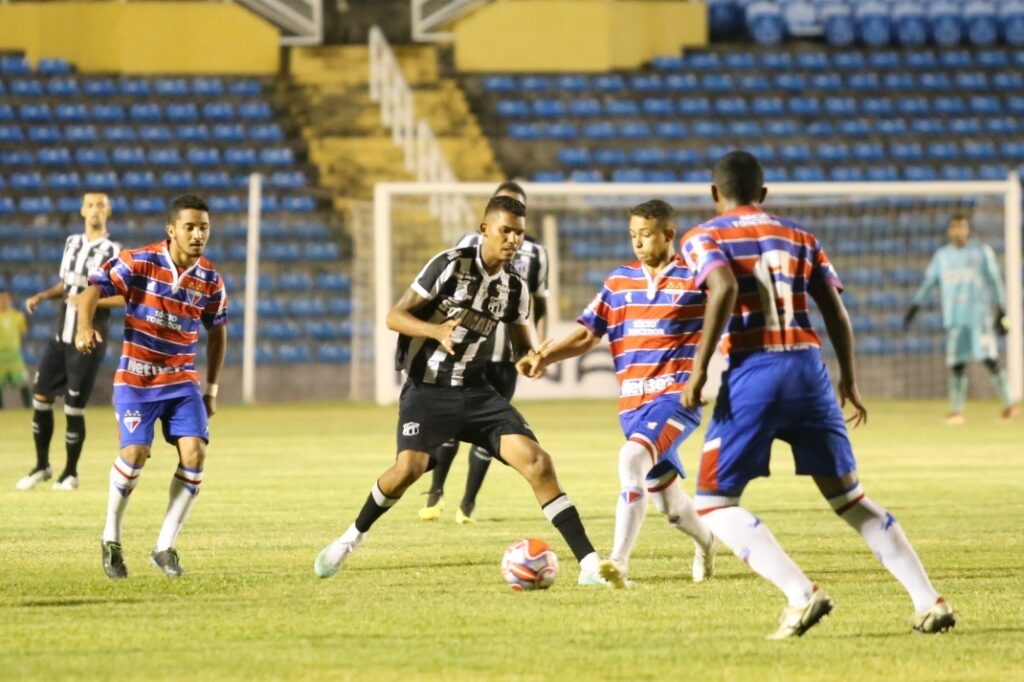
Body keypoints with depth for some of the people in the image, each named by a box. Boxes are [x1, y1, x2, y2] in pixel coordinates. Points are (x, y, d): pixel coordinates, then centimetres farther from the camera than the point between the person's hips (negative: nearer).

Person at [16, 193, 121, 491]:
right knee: (41, 397, 5)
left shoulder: (113, 251, -9)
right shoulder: (72, 243, 11)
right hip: (61, 336, 6)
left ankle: (70, 472, 12)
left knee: (74, 408, -3)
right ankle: (42, 466, 20)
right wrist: (42, 296, 7)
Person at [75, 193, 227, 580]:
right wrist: (85, 326, -38)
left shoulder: (210, 281, 1)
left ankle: (165, 547, 0)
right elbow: (93, 290, -18)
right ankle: (111, 538, 8)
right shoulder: (140, 263, -11)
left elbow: (217, 332, 15)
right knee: (135, 453, -16)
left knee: (194, 453, -13)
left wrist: (211, 389, 15)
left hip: (183, 381, 4)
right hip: (136, 379, -4)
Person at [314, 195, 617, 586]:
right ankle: (352, 537, 5)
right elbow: (394, 316, -10)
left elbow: (524, 345, 14)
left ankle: (589, 564, -12)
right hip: (427, 388, -4)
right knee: (410, 466, -24)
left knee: (536, 461, -12)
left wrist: (532, 358, -12)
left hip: (475, 391, 4)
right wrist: (436, 330, -30)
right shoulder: (449, 265, -11)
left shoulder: (515, 288, 5)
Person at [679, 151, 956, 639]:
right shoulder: (798, 237, 18)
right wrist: (848, 380, 24)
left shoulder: (703, 238, 4)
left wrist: (699, 368, -14)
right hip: (809, 368, 5)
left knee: (714, 505, 5)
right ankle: (929, 601, 6)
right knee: (848, 496, 15)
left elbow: (725, 288, -16)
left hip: (753, 373, -5)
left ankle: (801, 594, -14)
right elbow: (835, 310, 13)